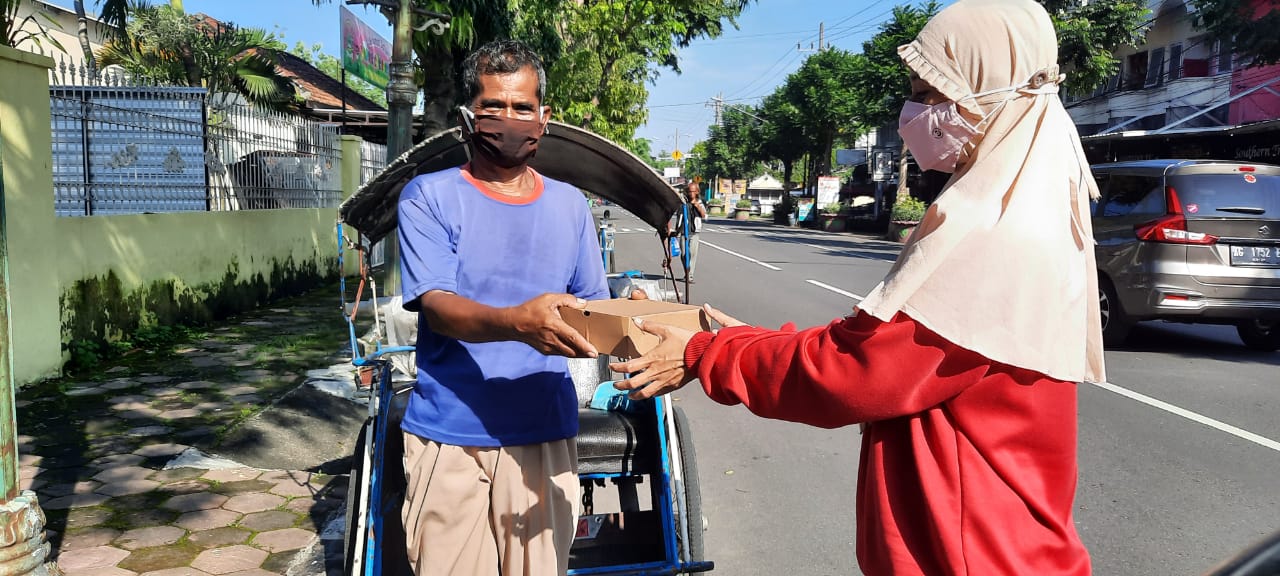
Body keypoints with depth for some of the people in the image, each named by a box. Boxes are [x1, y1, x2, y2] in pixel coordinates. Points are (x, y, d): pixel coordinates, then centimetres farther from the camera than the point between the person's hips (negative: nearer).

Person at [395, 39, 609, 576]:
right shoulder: (429, 197, -2)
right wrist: (515, 322, -34)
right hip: (450, 436, -2)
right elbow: (438, 307, -14)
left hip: (545, 435, 3)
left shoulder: (570, 204, 9)